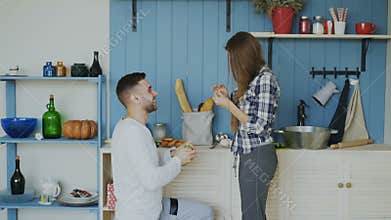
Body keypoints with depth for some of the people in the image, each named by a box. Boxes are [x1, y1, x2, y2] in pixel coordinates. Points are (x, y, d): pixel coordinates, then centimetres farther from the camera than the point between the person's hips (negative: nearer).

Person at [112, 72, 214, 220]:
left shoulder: (131, 126, 8)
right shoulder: (132, 131, -24)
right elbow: (152, 180, -28)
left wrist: (171, 155, 0)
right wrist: (178, 161, -13)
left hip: (152, 208, 9)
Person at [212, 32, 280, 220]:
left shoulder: (265, 79, -16)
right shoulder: (252, 79, 13)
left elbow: (258, 125, -19)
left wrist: (228, 105, -14)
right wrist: (227, 98, 9)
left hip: (258, 157, -9)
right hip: (248, 155, 9)